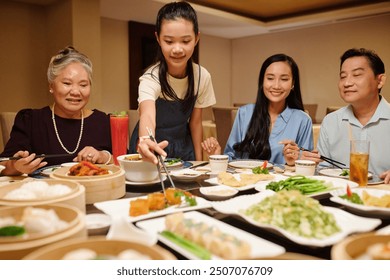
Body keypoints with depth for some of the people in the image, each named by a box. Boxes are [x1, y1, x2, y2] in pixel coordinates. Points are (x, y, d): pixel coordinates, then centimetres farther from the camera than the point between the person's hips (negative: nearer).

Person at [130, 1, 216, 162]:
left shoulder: (202, 76, -13)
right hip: (154, 146, -3)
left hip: (183, 147, 3)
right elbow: (147, 115, -46)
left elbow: (195, 122, -3)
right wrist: (145, 140, -67)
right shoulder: (151, 78, -26)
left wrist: (199, 161, -2)